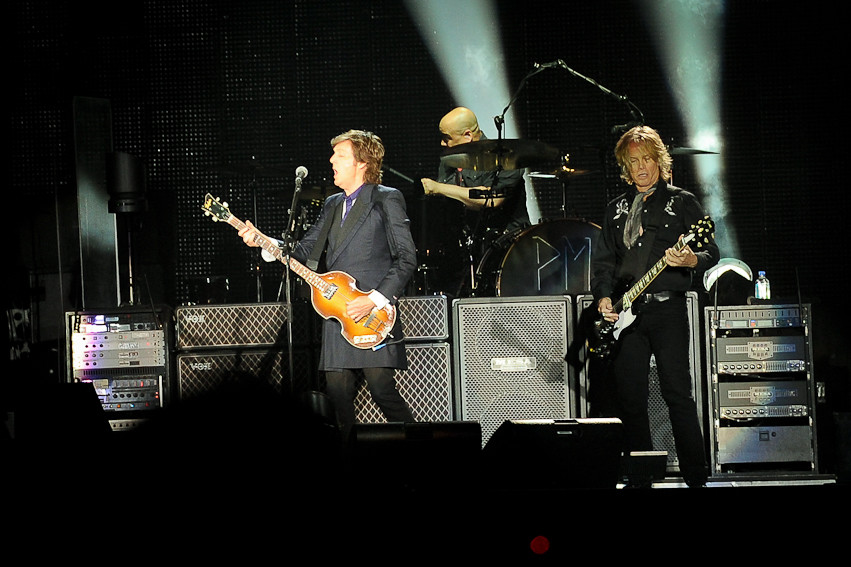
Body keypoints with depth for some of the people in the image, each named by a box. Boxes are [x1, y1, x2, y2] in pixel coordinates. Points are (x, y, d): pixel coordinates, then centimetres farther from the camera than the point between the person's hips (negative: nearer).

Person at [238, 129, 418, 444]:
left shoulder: (387, 200, -2)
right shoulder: (332, 205, 20)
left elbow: (406, 258, -7)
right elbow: (303, 251, 19)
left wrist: (375, 299, -15)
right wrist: (262, 241, 4)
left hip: (374, 319, -7)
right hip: (337, 315, 7)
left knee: (383, 391, -12)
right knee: (338, 394, 3)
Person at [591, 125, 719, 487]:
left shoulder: (682, 202, 6)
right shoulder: (616, 209, 18)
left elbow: (711, 251, 2)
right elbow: (602, 258, 16)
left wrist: (691, 260, -20)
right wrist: (604, 298, 0)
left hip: (667, 307, -4)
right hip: (625, 312, 4)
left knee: (677, 392, -11)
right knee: (629, 396, 2)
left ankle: (696, 477, -8)